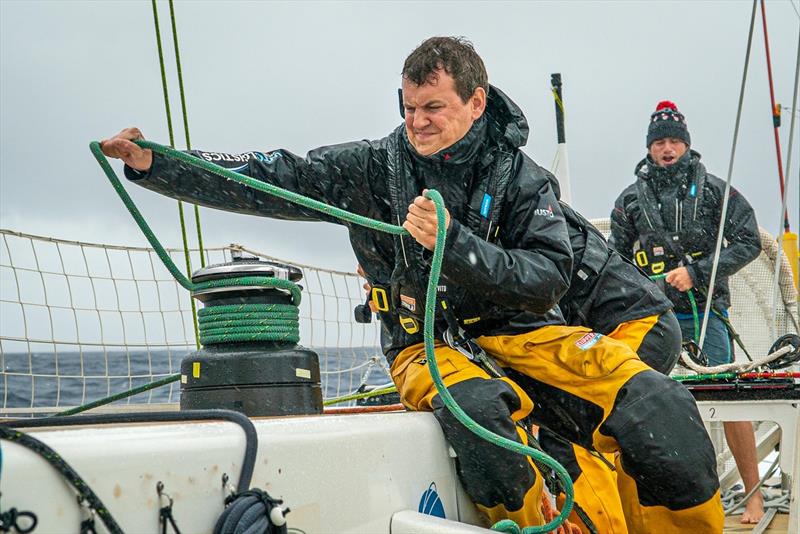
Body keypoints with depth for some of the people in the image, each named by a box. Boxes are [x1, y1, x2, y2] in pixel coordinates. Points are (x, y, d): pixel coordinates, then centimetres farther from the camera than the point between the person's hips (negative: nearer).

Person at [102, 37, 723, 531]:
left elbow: (548, 279, -9)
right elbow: (266, 180, -2)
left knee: (653, 401, -23)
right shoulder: (373, 166, 2)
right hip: (426, 342, -1)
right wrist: (152, 163, -11)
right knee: (476, 406, -39)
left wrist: (453, 242, -23)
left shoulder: (523, 179, 1)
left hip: (519, 332, 1)